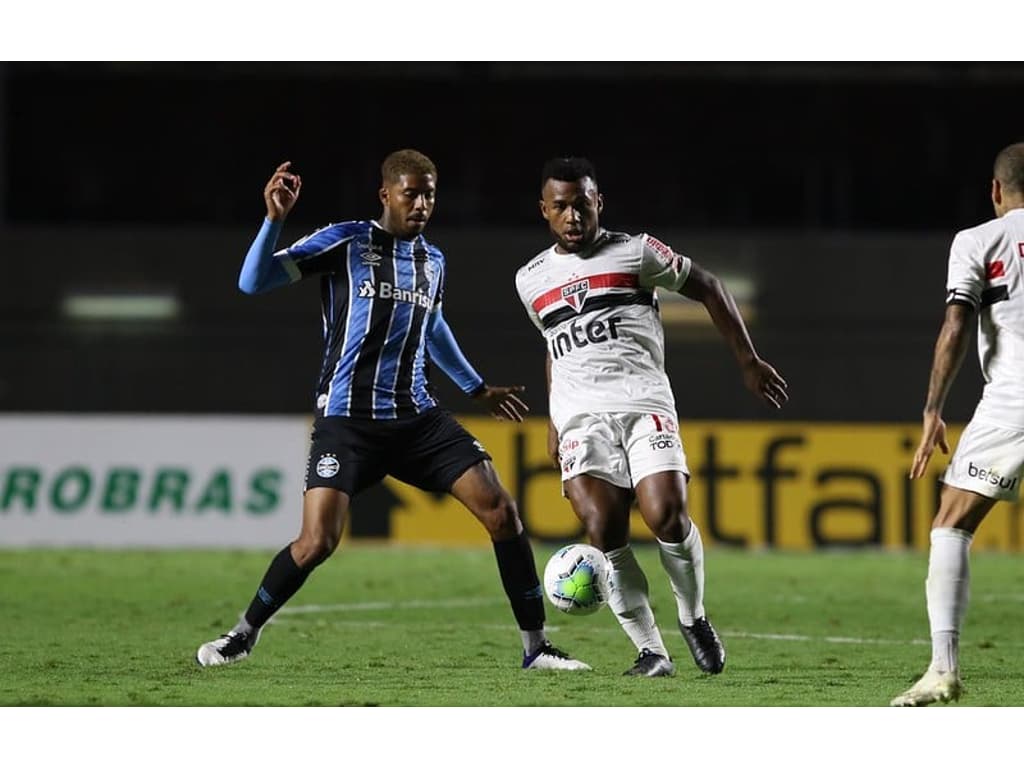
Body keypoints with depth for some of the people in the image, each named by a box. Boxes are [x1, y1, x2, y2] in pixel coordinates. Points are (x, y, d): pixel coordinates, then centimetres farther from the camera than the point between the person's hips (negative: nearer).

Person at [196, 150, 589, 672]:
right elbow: (253, 282, -9)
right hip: (348, 419, -5)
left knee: (500, 510, -8)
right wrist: (274, 219, -24)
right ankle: (244, 634, 10)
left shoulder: (433, 262, 13)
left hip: (417, 418, 5)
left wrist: (477, 389, 38)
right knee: (317, 542, -16)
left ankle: (535, 647, 1)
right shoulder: (345, 243, -4)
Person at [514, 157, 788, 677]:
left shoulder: (634, 252, 7)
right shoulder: (532, 280, 18)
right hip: (580, 415, 2)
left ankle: (693, 618, 7)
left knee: (667, 518, -20)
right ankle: (651, 652, -8)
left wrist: (747, 362, 11)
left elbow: (708, 289, 14)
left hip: (643, 403, -2)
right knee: (603, 532, -17)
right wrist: (553, 421, 29)